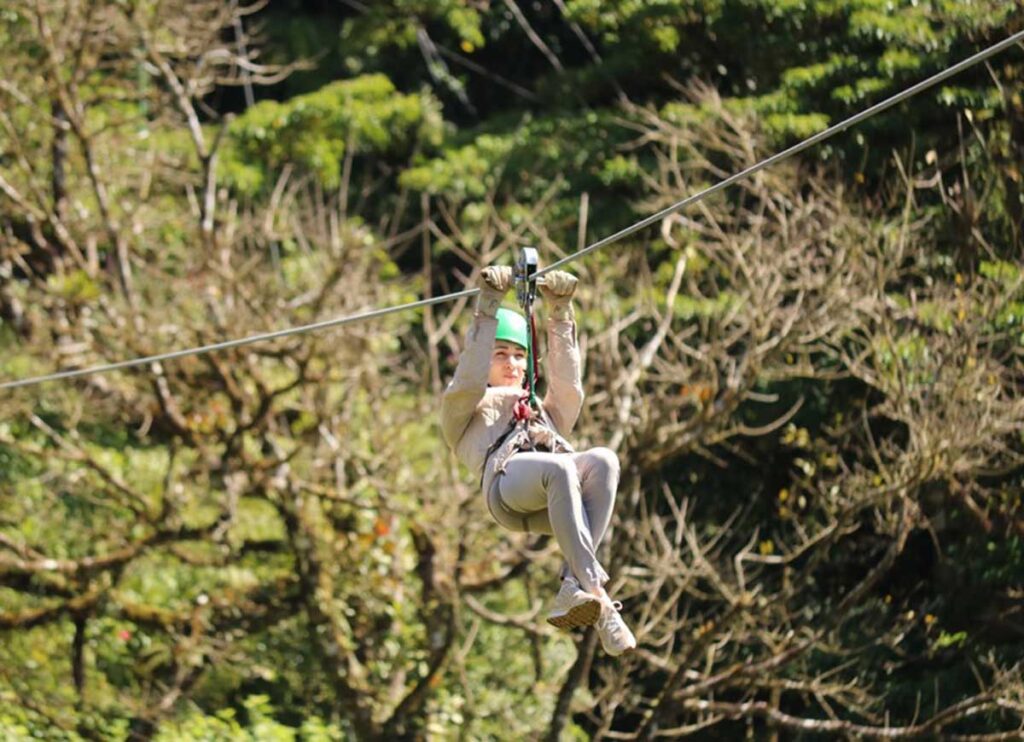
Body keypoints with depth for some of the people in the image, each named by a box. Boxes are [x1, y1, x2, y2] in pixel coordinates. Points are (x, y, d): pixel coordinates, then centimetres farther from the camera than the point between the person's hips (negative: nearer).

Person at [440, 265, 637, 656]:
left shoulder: (547, 414, 47)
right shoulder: (463, 416, 37)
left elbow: (567, 383, 31)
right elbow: (469, 382, 18)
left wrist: (561, 312, 26)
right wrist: (488, 306, 16)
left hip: (553, 498, 4)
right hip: (507, 481, -4)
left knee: (603, 460, -33)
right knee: (559, 469, -40)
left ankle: (572, 591, -43)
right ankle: (596, 594, -51)